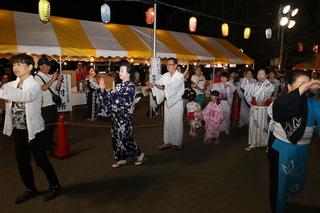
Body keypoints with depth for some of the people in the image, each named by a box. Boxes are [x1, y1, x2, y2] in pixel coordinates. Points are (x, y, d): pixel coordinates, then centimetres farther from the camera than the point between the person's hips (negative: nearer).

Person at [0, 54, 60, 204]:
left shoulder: (34, 86, -15)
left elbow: (24, 96, -36)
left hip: (34, 130, -6)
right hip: (18, 131, 6)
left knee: (41, 161, 5)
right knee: (22, 163, 15)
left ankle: (54, 185, 27)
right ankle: (31, 189, 35)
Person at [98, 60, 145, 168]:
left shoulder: (130, 86, -10)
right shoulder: (119, 85, 11)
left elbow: (125, 101, -22)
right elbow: (110, 97, 12)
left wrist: (114, 93, -15)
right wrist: (103, 90, 0)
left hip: (125, 116, -7)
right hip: (116, 116, 8)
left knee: (125, 138, -4)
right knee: (116, 137, 11)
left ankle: (139, 154, 17)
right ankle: (121, 159, 24)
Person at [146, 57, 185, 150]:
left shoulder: (180, 76, -11)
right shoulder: (165, 76, 5)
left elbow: (174, 87, -27)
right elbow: (158, 84, -5)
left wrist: (163, 87, -41)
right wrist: (152, 85, -25)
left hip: (176, 102, -5)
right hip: (167, 102, 5)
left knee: (177, 122, 4)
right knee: (167, 122, 9)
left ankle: (179, 142, 18)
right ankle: (167, 142, 19)